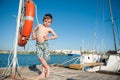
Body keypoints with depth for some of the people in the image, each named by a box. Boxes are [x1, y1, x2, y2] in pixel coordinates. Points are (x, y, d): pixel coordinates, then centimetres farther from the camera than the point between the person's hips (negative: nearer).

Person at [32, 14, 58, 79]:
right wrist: (33, 35, 6)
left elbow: (56, 36, -1)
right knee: (40, 58, -8)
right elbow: (33, 30, 25)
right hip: (38, 44, 2)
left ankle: (43, 73, 11)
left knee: (44, 58, -3)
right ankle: (47, 68, 12)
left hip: (45, 44, -2)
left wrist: (48, 38, -13)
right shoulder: (39, 25, 12)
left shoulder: (49, 29, 3)